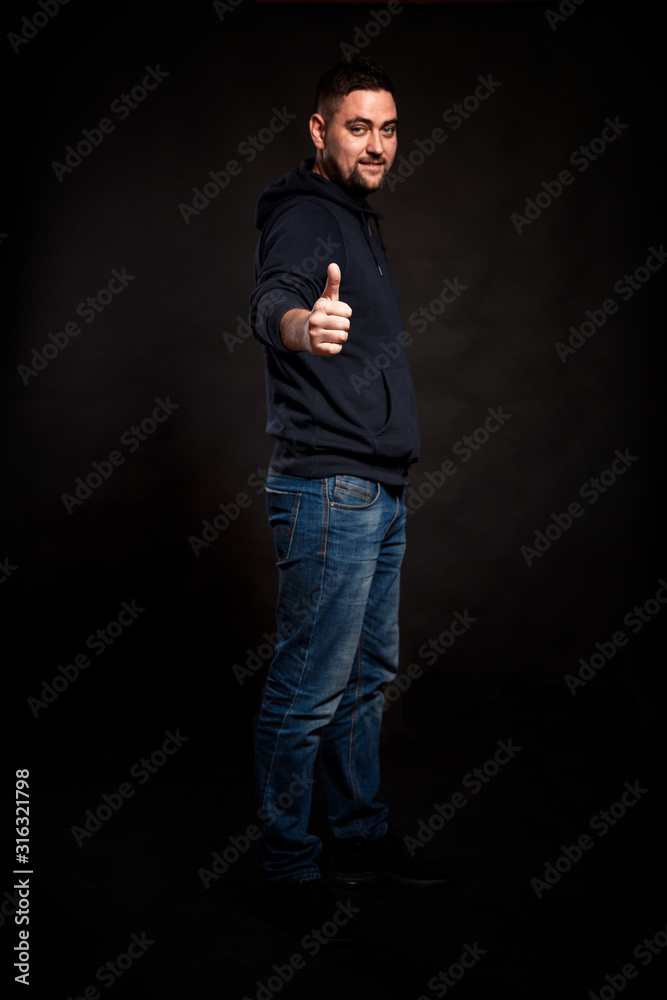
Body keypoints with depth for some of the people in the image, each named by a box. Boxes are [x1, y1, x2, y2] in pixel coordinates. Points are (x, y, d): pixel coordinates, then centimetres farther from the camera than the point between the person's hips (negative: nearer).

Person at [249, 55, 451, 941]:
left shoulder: (359, 222, 19)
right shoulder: (305, 217, -10)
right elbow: (270, 297, -33)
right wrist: (297, 324, -57)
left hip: (378, 494, 10)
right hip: (329, 490, -10)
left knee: (368, 676, 17)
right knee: (310, 692, -4)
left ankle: (363, 840, 31)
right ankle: (290, 877, 9)